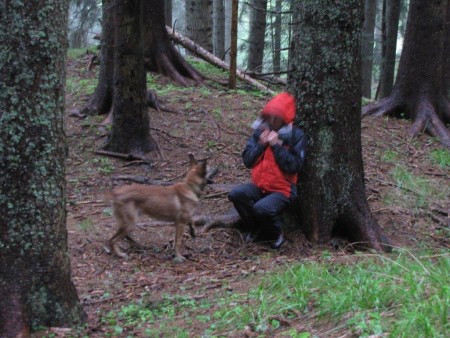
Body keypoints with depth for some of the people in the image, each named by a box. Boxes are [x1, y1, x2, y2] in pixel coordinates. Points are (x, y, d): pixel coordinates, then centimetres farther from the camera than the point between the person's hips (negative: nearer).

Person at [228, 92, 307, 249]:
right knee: (236, 194, -23)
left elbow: (294, 166, -20)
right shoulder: (260, 131, 3)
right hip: (259, 185, 5)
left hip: (282, 189, -5)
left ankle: (276, 234, 3)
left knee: (263, 208, -33)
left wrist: (276, 145, -21)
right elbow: (247, 160, 1)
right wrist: (261, 144, -14)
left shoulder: (296, 136, -10)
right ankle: (256, 229, 3)